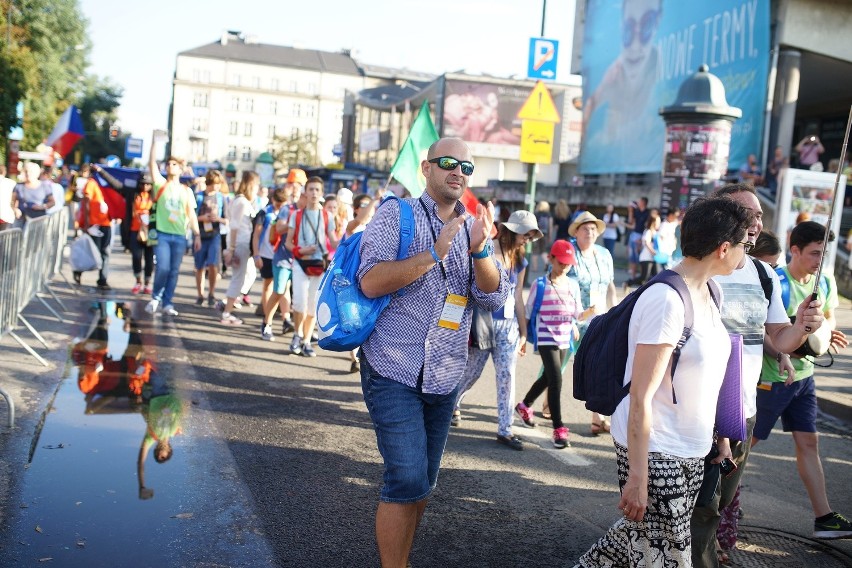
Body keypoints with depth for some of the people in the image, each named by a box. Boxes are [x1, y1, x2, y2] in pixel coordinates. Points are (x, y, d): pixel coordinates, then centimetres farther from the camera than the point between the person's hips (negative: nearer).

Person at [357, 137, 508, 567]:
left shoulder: (473, 227, 9)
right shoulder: (396, 214, -4)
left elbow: (494, 298, -2)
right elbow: (370, 281, -17)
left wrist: (479, 249, -18)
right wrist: (435, 252, -22)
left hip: (444, 378, 5)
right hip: (395, 371, -5)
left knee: (422, 482, 13)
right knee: (408, 479, -12)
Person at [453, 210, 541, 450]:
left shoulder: (519, 261, 11)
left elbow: (518, 297, 15)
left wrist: (523, 333, 16)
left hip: (508, 325, 5)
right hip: (483, 320, -5)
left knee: (507, 376, 0)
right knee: (472, 371, 7)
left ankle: (505, 430, 6)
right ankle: (451, 404, 35)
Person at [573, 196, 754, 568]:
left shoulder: (707, 293, 7)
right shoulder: (666, 300, -20)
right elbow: (640, 398, -21)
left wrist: (721, 435, 17)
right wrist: (638, 478, -21)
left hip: (692, 453, 9)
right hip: (655, 453, -9)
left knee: (641, 534, 20)